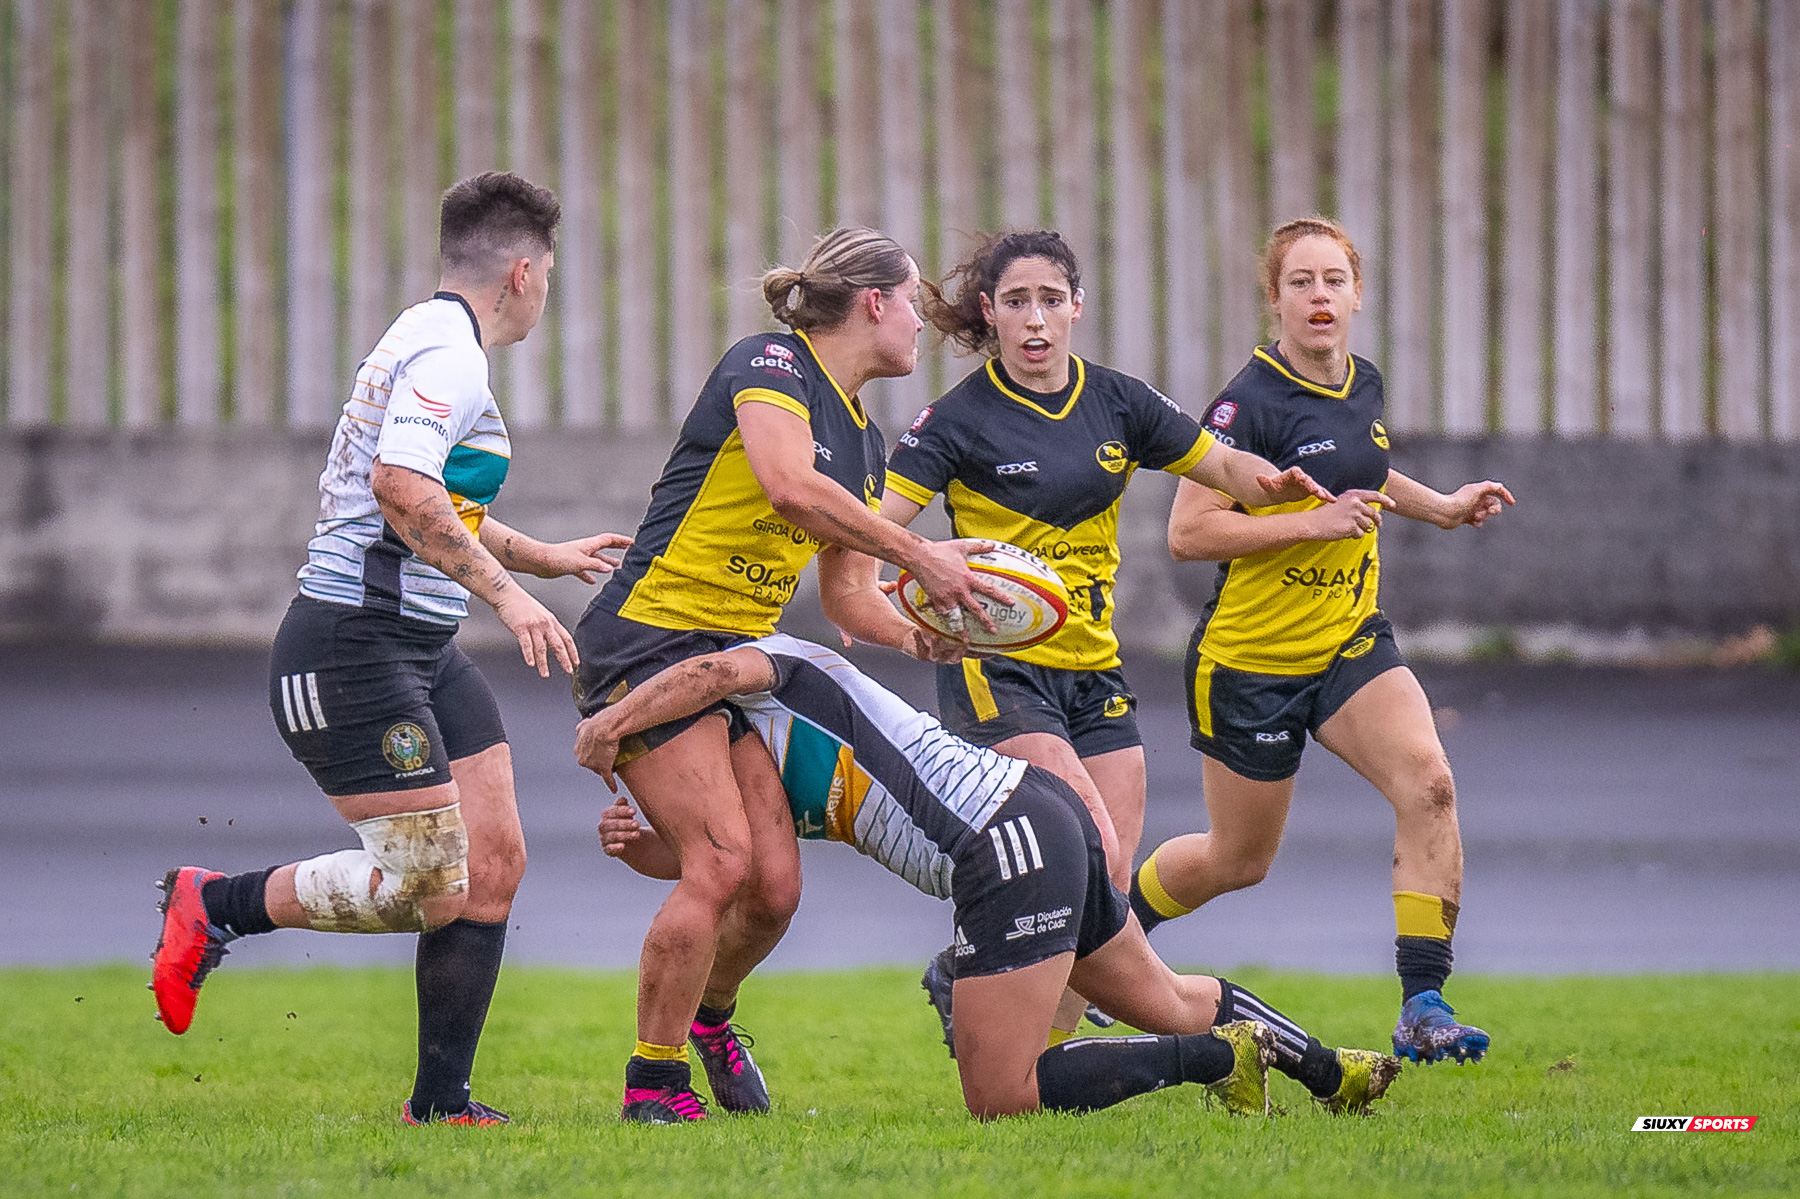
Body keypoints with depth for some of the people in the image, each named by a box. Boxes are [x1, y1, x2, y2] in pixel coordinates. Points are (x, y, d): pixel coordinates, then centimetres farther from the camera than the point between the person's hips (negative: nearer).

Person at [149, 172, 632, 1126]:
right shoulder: (446, 354, -15)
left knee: (493, 859, 3)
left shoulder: (431, 345, 18)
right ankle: (215, 906, 6)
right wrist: (504, 590, -30)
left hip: (422, 652, 11)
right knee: (427, 884, -13)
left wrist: (544, 556, 43)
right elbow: (400, 487, -32)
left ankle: (440, 1105, 7)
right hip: (353, 649, -11)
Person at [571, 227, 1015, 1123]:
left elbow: (842, 589, 21)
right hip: (647, 638, -8)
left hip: (734, 659, 8)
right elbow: (790, 486, -29)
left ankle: (707, 1016, 29)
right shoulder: (770, 367, -11)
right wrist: (918, 555, -26)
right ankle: (653, 1089, -12)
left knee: (776, 885, -2)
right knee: (722, 859, -21)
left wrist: (913, 636, 0)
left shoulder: (862, 441, 15)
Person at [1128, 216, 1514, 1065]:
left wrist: (1439, 507, 16)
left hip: (1350, 642, 5)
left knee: (1427, 783, -20)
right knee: (1238, 860, 9)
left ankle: (1423, 1008, -20)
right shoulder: (1251, 403, -18)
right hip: (1251, 657, -5)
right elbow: (1188, 532, -22)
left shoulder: (1363, 384, 5)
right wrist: (1313, 522, -26)